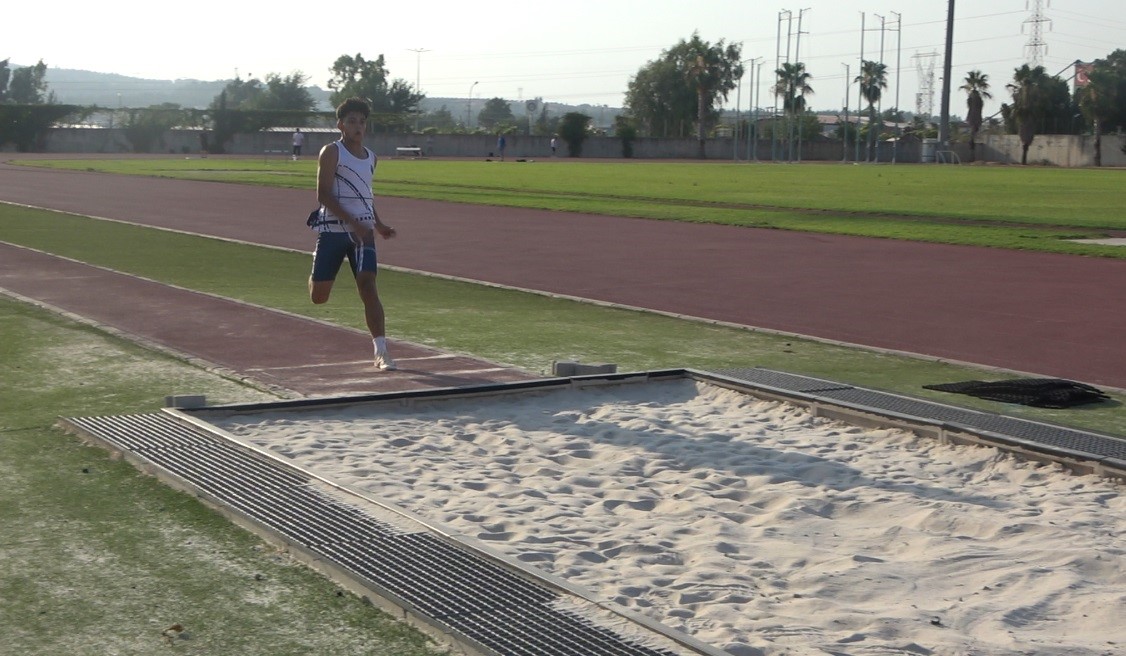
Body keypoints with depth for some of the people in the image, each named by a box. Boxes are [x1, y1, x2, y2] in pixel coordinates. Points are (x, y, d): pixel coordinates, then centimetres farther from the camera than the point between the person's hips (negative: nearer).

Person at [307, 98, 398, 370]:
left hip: (363, 231, 3)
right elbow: (323, 194, -13)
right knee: (318, 297, 2)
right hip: (333, 229, -3)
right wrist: (354, 223, -21)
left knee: (367, 285, -15)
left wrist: (378, 225, 16)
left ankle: (381, 351, -17)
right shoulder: (332, 152, -4)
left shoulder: (370, 157, 14)